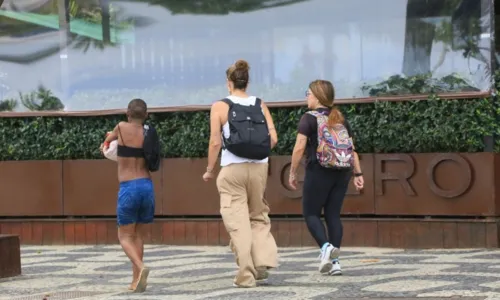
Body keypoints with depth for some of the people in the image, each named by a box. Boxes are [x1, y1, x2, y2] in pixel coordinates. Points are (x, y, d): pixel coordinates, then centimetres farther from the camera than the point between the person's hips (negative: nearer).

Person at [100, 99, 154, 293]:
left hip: (128, 188, -4)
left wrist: (106, 143, 44)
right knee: (137, 235, 16)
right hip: (147, 186, 4)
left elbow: (109, 138, 19)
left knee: (125, 236, 5)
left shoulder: (122, 128, -1)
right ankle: (135, 281, 13)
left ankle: (141, 268, -21)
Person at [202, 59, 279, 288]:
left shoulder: (220, 107, -3)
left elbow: (215, 142, -7)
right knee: (259, 217, 19)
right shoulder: (260, 105, 5)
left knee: (238, 222, 2)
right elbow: (273, 138, 1)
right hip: (259, 167, 3)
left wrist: (210, 170, 5)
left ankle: (246, 275, 1)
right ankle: (263, 262, 4)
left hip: (233, 169, -3)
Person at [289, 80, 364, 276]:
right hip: (342, 173, 5)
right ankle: (334, 261, 3)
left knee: (311, 213, 5)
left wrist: (292, 173, -4)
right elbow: (352, 149, 8)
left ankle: (326, 247, -19)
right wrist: (358, 173, 8)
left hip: (318, 172, -5)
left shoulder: (309, 118, -5)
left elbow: (299, 148, -12)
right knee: (333, 214, 8)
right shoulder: (340, 119, 12)